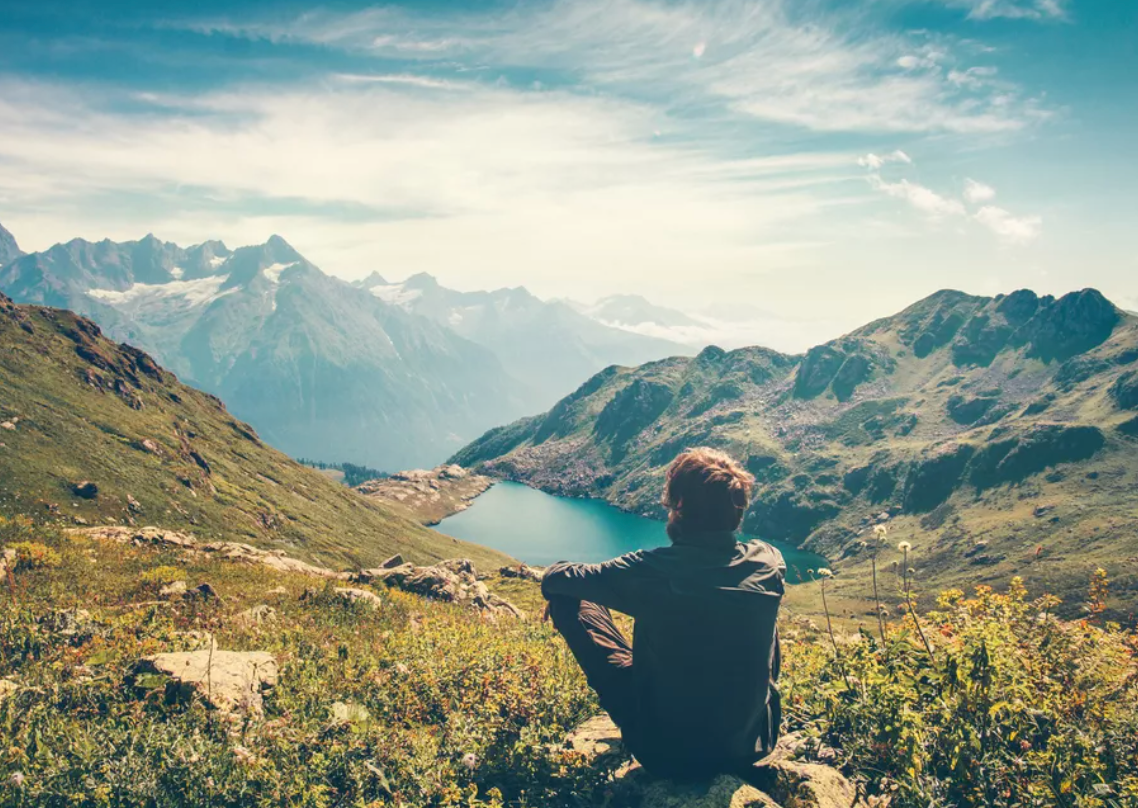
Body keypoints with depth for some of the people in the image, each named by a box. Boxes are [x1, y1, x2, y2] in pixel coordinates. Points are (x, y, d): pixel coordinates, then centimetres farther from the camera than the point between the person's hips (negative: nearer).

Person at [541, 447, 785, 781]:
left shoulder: (650, 571, -24)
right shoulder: (770, 562, -14)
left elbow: (555, 579, -8)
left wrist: (557, 578, 17)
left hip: (665, 751, -3)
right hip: (752, 744, 4)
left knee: (567, 598, 3)